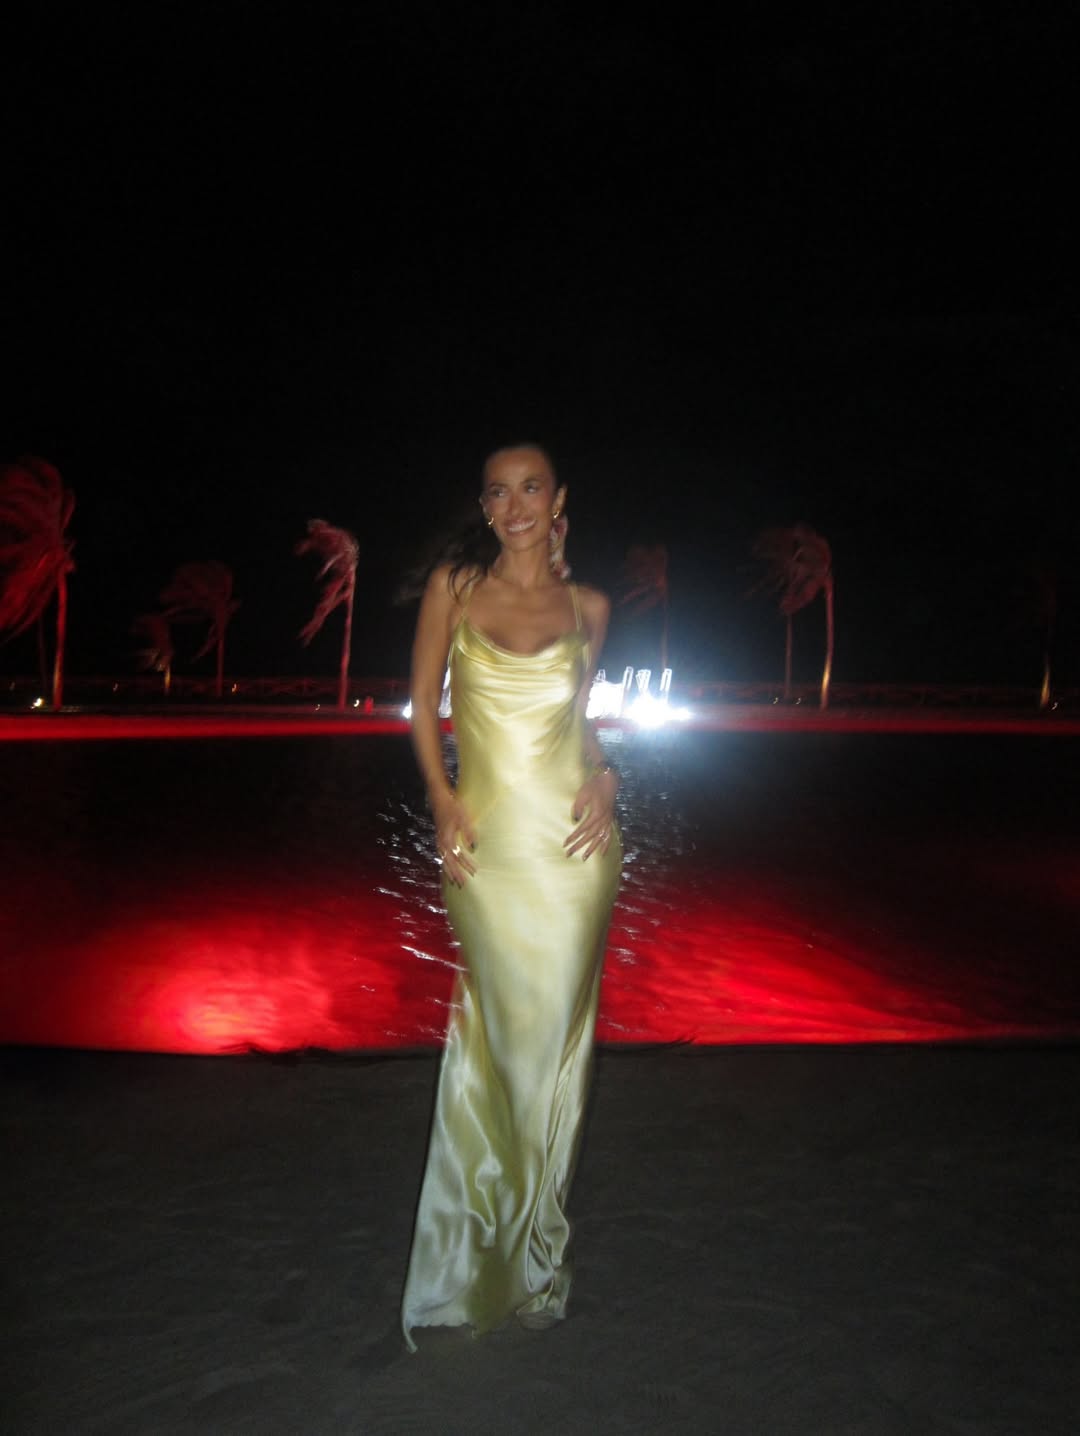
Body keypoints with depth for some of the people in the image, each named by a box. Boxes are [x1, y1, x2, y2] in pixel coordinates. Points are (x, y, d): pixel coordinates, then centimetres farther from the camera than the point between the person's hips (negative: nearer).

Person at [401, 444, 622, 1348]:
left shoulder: (587, 607, 6)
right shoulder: (455, 587, 3)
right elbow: (423, 706, 6)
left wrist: (607, 777, 0)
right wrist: (443, 799, -6)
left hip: (571, 838, 1)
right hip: (487, 837, -1)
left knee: (556, 1031, 8)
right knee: (501, 1029, 9)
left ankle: (530, 1240, 30)